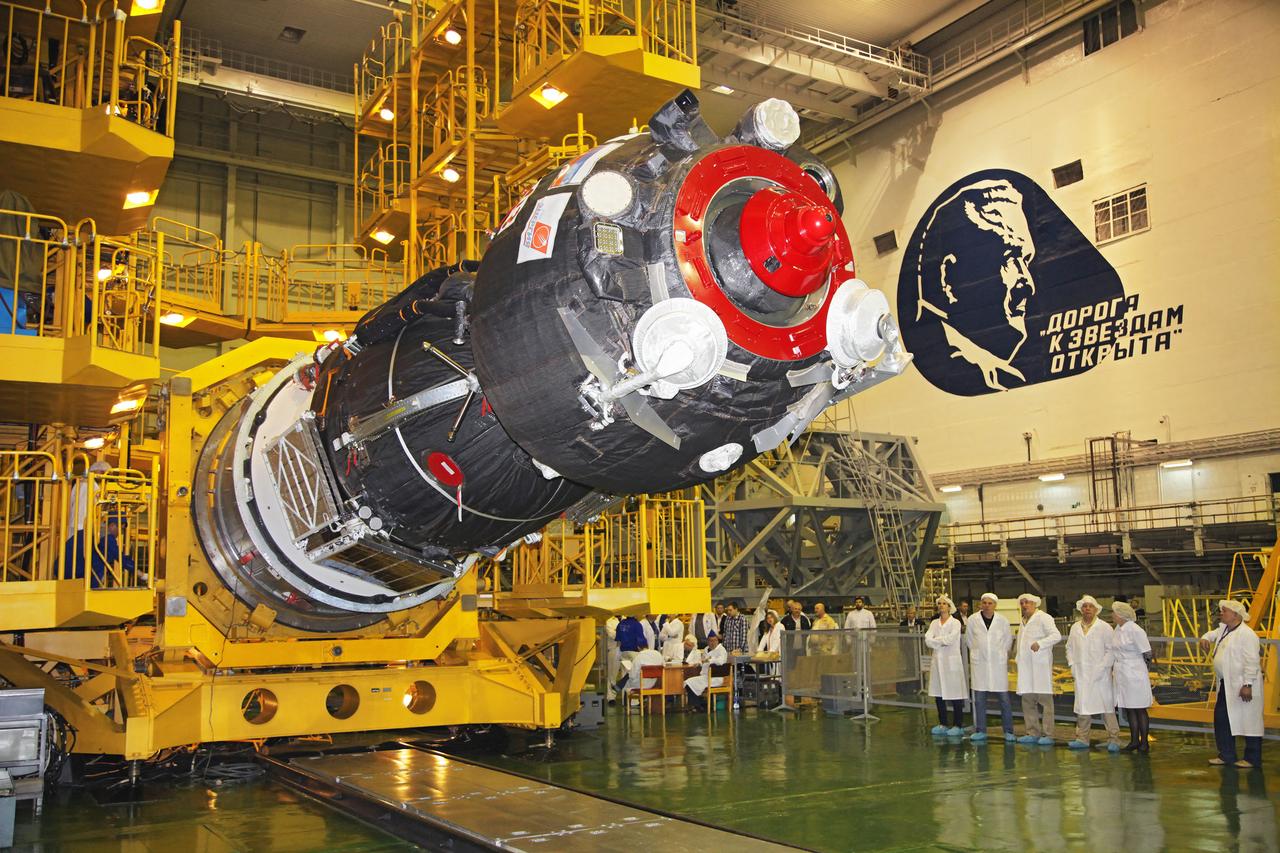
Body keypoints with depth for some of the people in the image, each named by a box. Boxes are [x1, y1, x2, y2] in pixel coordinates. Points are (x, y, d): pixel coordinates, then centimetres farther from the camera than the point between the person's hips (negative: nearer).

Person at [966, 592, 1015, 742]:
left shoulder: (1003, 621, -1)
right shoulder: (973, 620, -1)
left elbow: (1008, 640, 12)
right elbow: (969, 640, 11)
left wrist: (1001, 654, 12)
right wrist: (978, 652, 10)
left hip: (998, 663, -1)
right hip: (979, 663, 1)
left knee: (1004, 699, -1)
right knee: (979, 699, 3)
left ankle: (1008, 731, 8)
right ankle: (980, 730, 11)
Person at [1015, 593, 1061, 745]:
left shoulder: (1043, 618, -4)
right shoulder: (1024, 621, 22)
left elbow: (1056, 635, -16)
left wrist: (1040, 643, -27)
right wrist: (1019, 658, 18)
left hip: (1040, 665, -8)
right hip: (1026, 667, 8)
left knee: (1045, 700, -6)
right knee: (1027, 701, 8)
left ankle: (1048, 735, -4)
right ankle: (1033, 733, 14)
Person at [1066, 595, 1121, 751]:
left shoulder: (1104, 627, -2)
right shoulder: (1075, 628, 12)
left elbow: (1110, 650, -5)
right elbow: (1069, 648, 18)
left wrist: (1101, 668, -11)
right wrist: (1073, 666, 7)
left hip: (1100, 675, -4)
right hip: (1081, 674, 4)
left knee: (1106, 706, -4)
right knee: (1082, 705, 7)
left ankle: (1113, 740, 1)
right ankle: (1082, 738, 13)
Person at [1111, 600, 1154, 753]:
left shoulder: (1135, 630, -16)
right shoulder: (1118, 629, 8)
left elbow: (1147, 654, -12)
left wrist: (1142, 671, -2)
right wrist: (1112, 670, 14)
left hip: (1135, 675, -8)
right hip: (1121, 676, 8)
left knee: (1140, 710, 3)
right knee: (1129, 710, 12)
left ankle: (1144, 743, 11)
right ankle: (1134, 741, 20)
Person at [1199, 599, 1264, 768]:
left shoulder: (1246, 634, -18)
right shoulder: (1224, 629, 11)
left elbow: (1252, 661, -21)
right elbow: (1212, 634, 34)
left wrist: (1247, 685, -24)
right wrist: (1205, 639, 10)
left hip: (1242, 686, -10)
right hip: (1226, 685, 10)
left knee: (1249, 722, 0)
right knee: (1221, 719, 14)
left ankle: (1253, 759, 9)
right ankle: (1226, 755, 24)